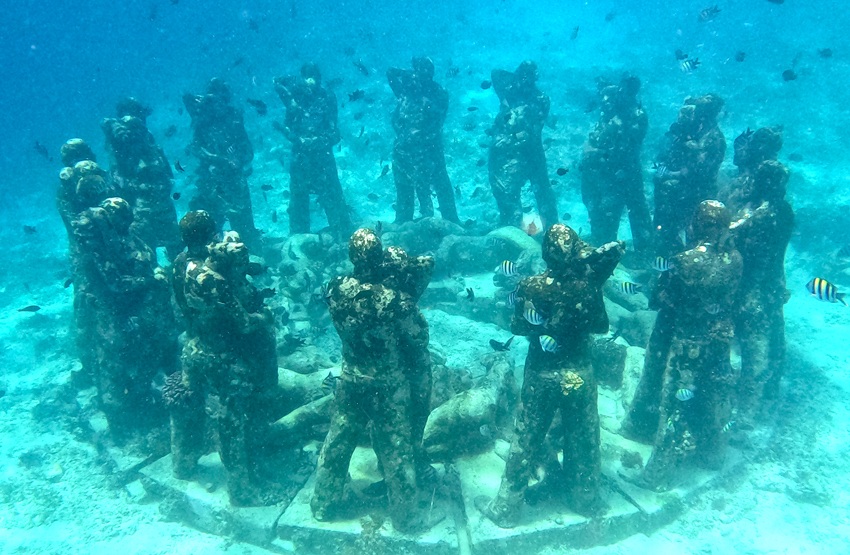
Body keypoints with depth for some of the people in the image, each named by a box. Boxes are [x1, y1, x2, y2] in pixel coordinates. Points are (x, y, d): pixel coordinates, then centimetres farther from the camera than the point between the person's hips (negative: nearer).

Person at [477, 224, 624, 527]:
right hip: (580, 375, 1)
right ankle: (587, 499, 38)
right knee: (583, 440, 19)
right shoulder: (588, 282, -15)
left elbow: (518, 327, -5)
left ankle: (506, 508, 22)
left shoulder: (530, 287, -17)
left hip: (541, 376, -1)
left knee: (526, 441, 11)